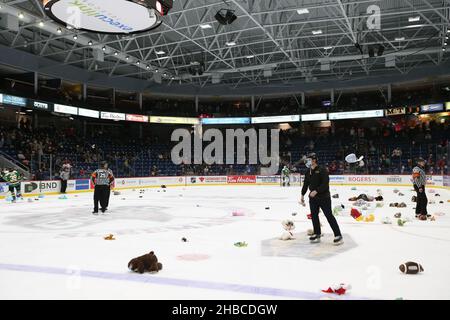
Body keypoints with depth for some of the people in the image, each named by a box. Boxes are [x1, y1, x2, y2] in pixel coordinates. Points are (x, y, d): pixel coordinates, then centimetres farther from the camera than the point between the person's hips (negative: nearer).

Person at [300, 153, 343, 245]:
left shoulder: (322, 170, -15)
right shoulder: (308, 172, 9)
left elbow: (325, 183, -22)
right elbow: (306, 184, 17)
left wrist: (316, 191, -28)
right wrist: (302, 195, 16)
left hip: (324, 197, -7)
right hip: (313, 197, 7)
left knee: (329, 216, -7)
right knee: (314, 216, 10)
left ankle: (338, 235, -1)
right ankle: (317, 234, 24)